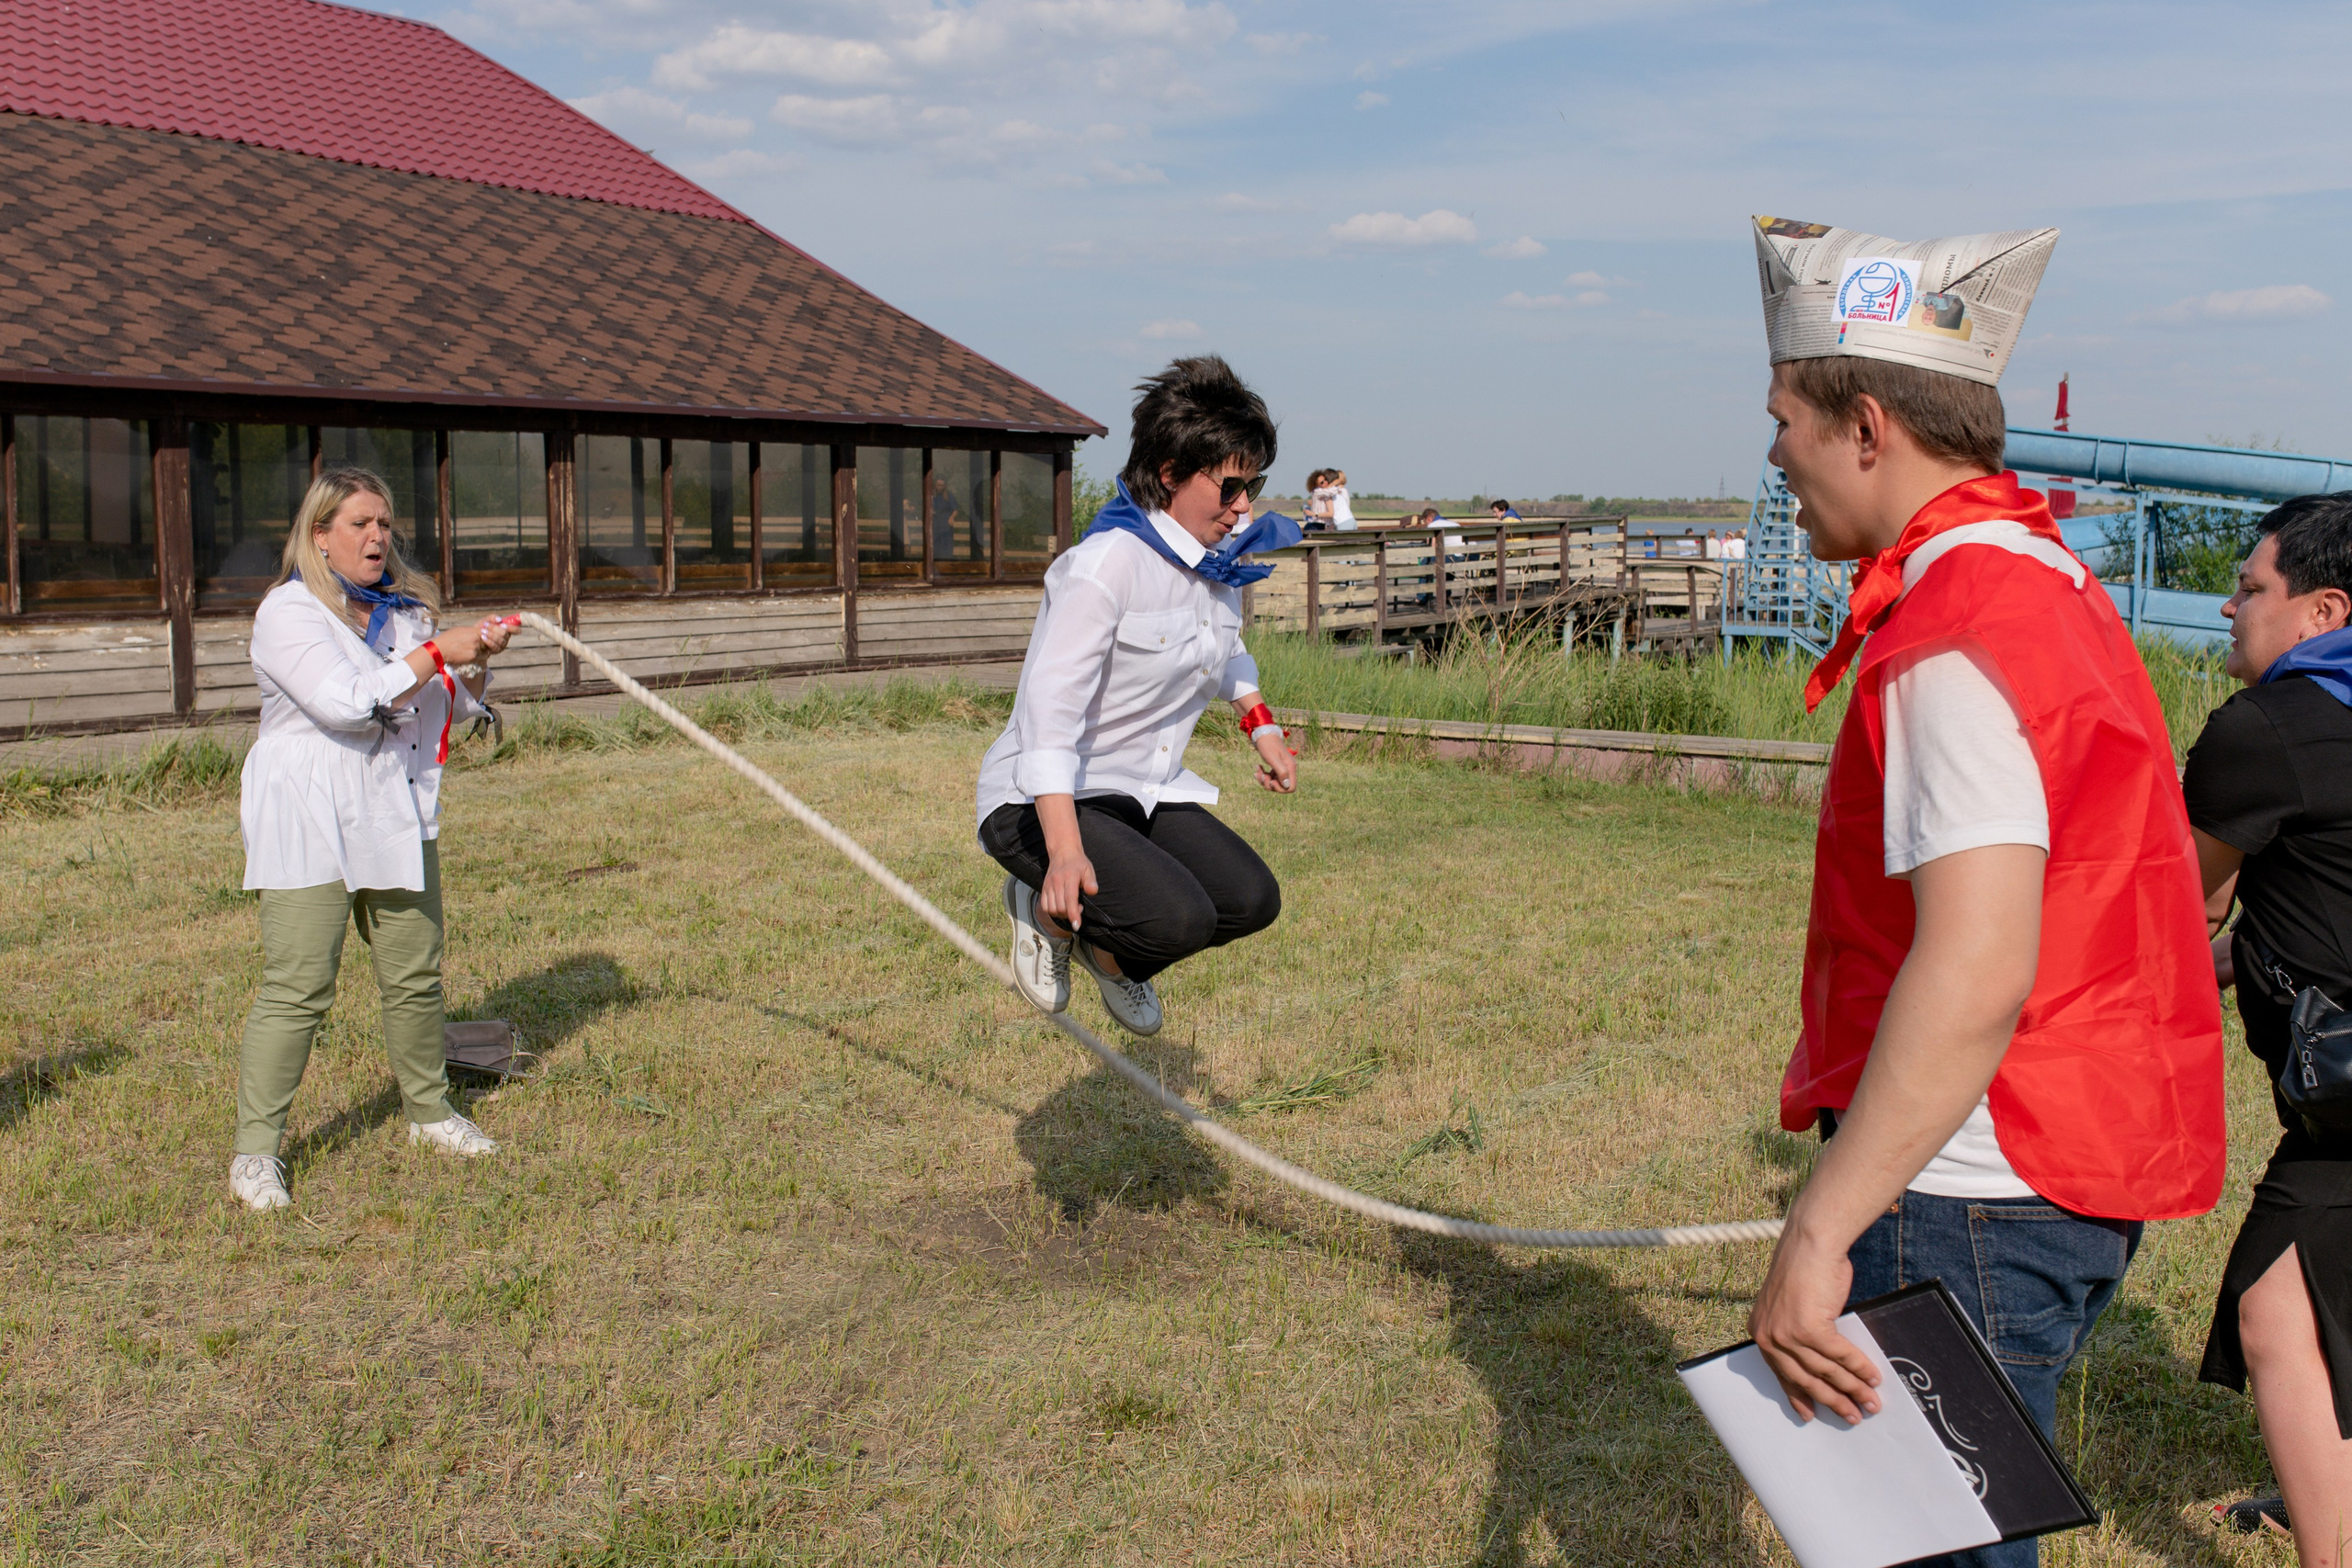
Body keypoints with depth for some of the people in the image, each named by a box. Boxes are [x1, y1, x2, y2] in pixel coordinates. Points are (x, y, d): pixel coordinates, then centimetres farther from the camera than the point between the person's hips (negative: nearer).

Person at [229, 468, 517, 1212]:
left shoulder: (404, 609, 12)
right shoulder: (289, 612, -9)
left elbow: (456, 705, 18)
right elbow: (346, 703, -23)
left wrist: (478, 658, -2)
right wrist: (436, 653, -18)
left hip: (398, 818, 7)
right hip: (311, 826, -7)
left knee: (415, 976, 13)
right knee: (296, 988, -9)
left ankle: (429, 1110, 30)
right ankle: (255, 1150, -1)